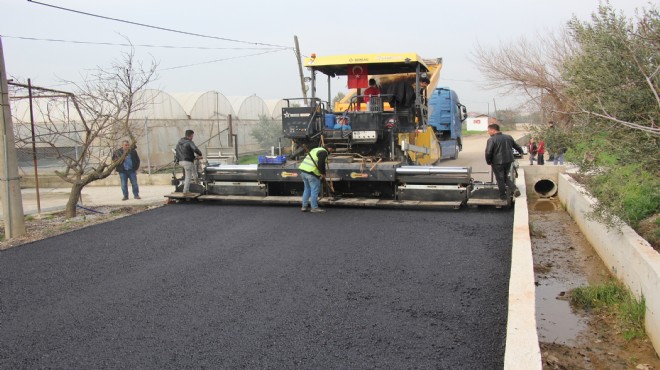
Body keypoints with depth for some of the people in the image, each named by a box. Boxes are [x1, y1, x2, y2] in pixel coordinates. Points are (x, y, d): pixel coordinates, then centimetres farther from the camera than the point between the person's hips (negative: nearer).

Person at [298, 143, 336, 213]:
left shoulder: (316, 149, 23)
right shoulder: (323, 152, -8)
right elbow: (321, 164, -19)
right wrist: (323, 173, -4)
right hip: (311, 173, -9)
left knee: (307, 189, 17)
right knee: (315, 190, -1)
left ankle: (304, 207, 20)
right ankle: (314, 208, 3)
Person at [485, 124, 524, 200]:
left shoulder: (491, 140, -14)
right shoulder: (508, 137, 7)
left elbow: (488, 152, -19)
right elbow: (517, 146, 19)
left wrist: (489, 162, -3)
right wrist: (521, 152, 38)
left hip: (498, 162, -6)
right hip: (508, 161, 6)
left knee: (500, 179, 8)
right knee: (506, 177, 21)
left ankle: (503, 195, 16)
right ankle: (514, 189, 2)